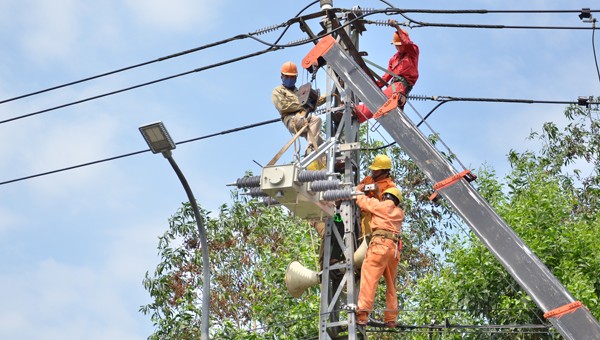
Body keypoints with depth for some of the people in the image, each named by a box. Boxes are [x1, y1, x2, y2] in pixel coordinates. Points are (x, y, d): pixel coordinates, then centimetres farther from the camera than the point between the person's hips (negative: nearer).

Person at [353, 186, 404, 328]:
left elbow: (363, 201, 17)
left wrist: (358, 190, 35)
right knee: (391, 285, 13)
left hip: (381, 243, -7)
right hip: (395, 248, 7)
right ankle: (390, 319, 10)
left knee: (369, 277, -14)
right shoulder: (400, 213, 26)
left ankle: (362, 315, -25)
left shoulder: (384, 205, 9)